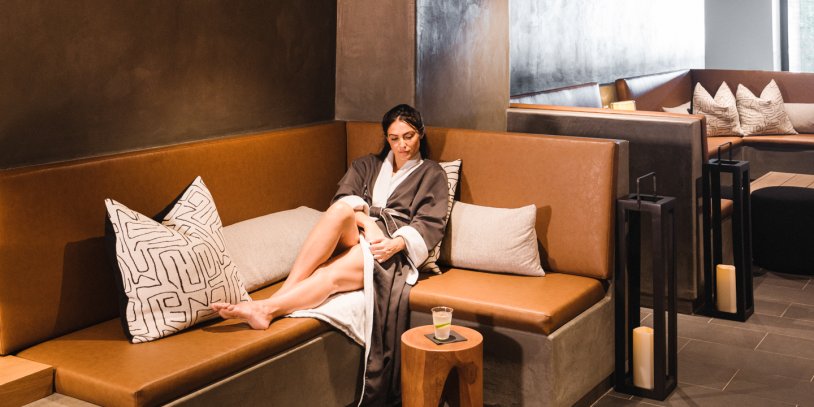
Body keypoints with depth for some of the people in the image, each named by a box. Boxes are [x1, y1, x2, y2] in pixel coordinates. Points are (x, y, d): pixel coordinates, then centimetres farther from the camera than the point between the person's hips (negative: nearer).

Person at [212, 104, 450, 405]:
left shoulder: (432, 174, 20)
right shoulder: (367, 165, 27)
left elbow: (432, 224, 4)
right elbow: (345, 198, 7)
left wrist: (397, 243, -15)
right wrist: (367, 223, -15)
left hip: (392, 246, -2)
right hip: (357, 235, 2)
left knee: (333, 273, -35)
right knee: (340, 210, -37)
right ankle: (285, 291, -45)